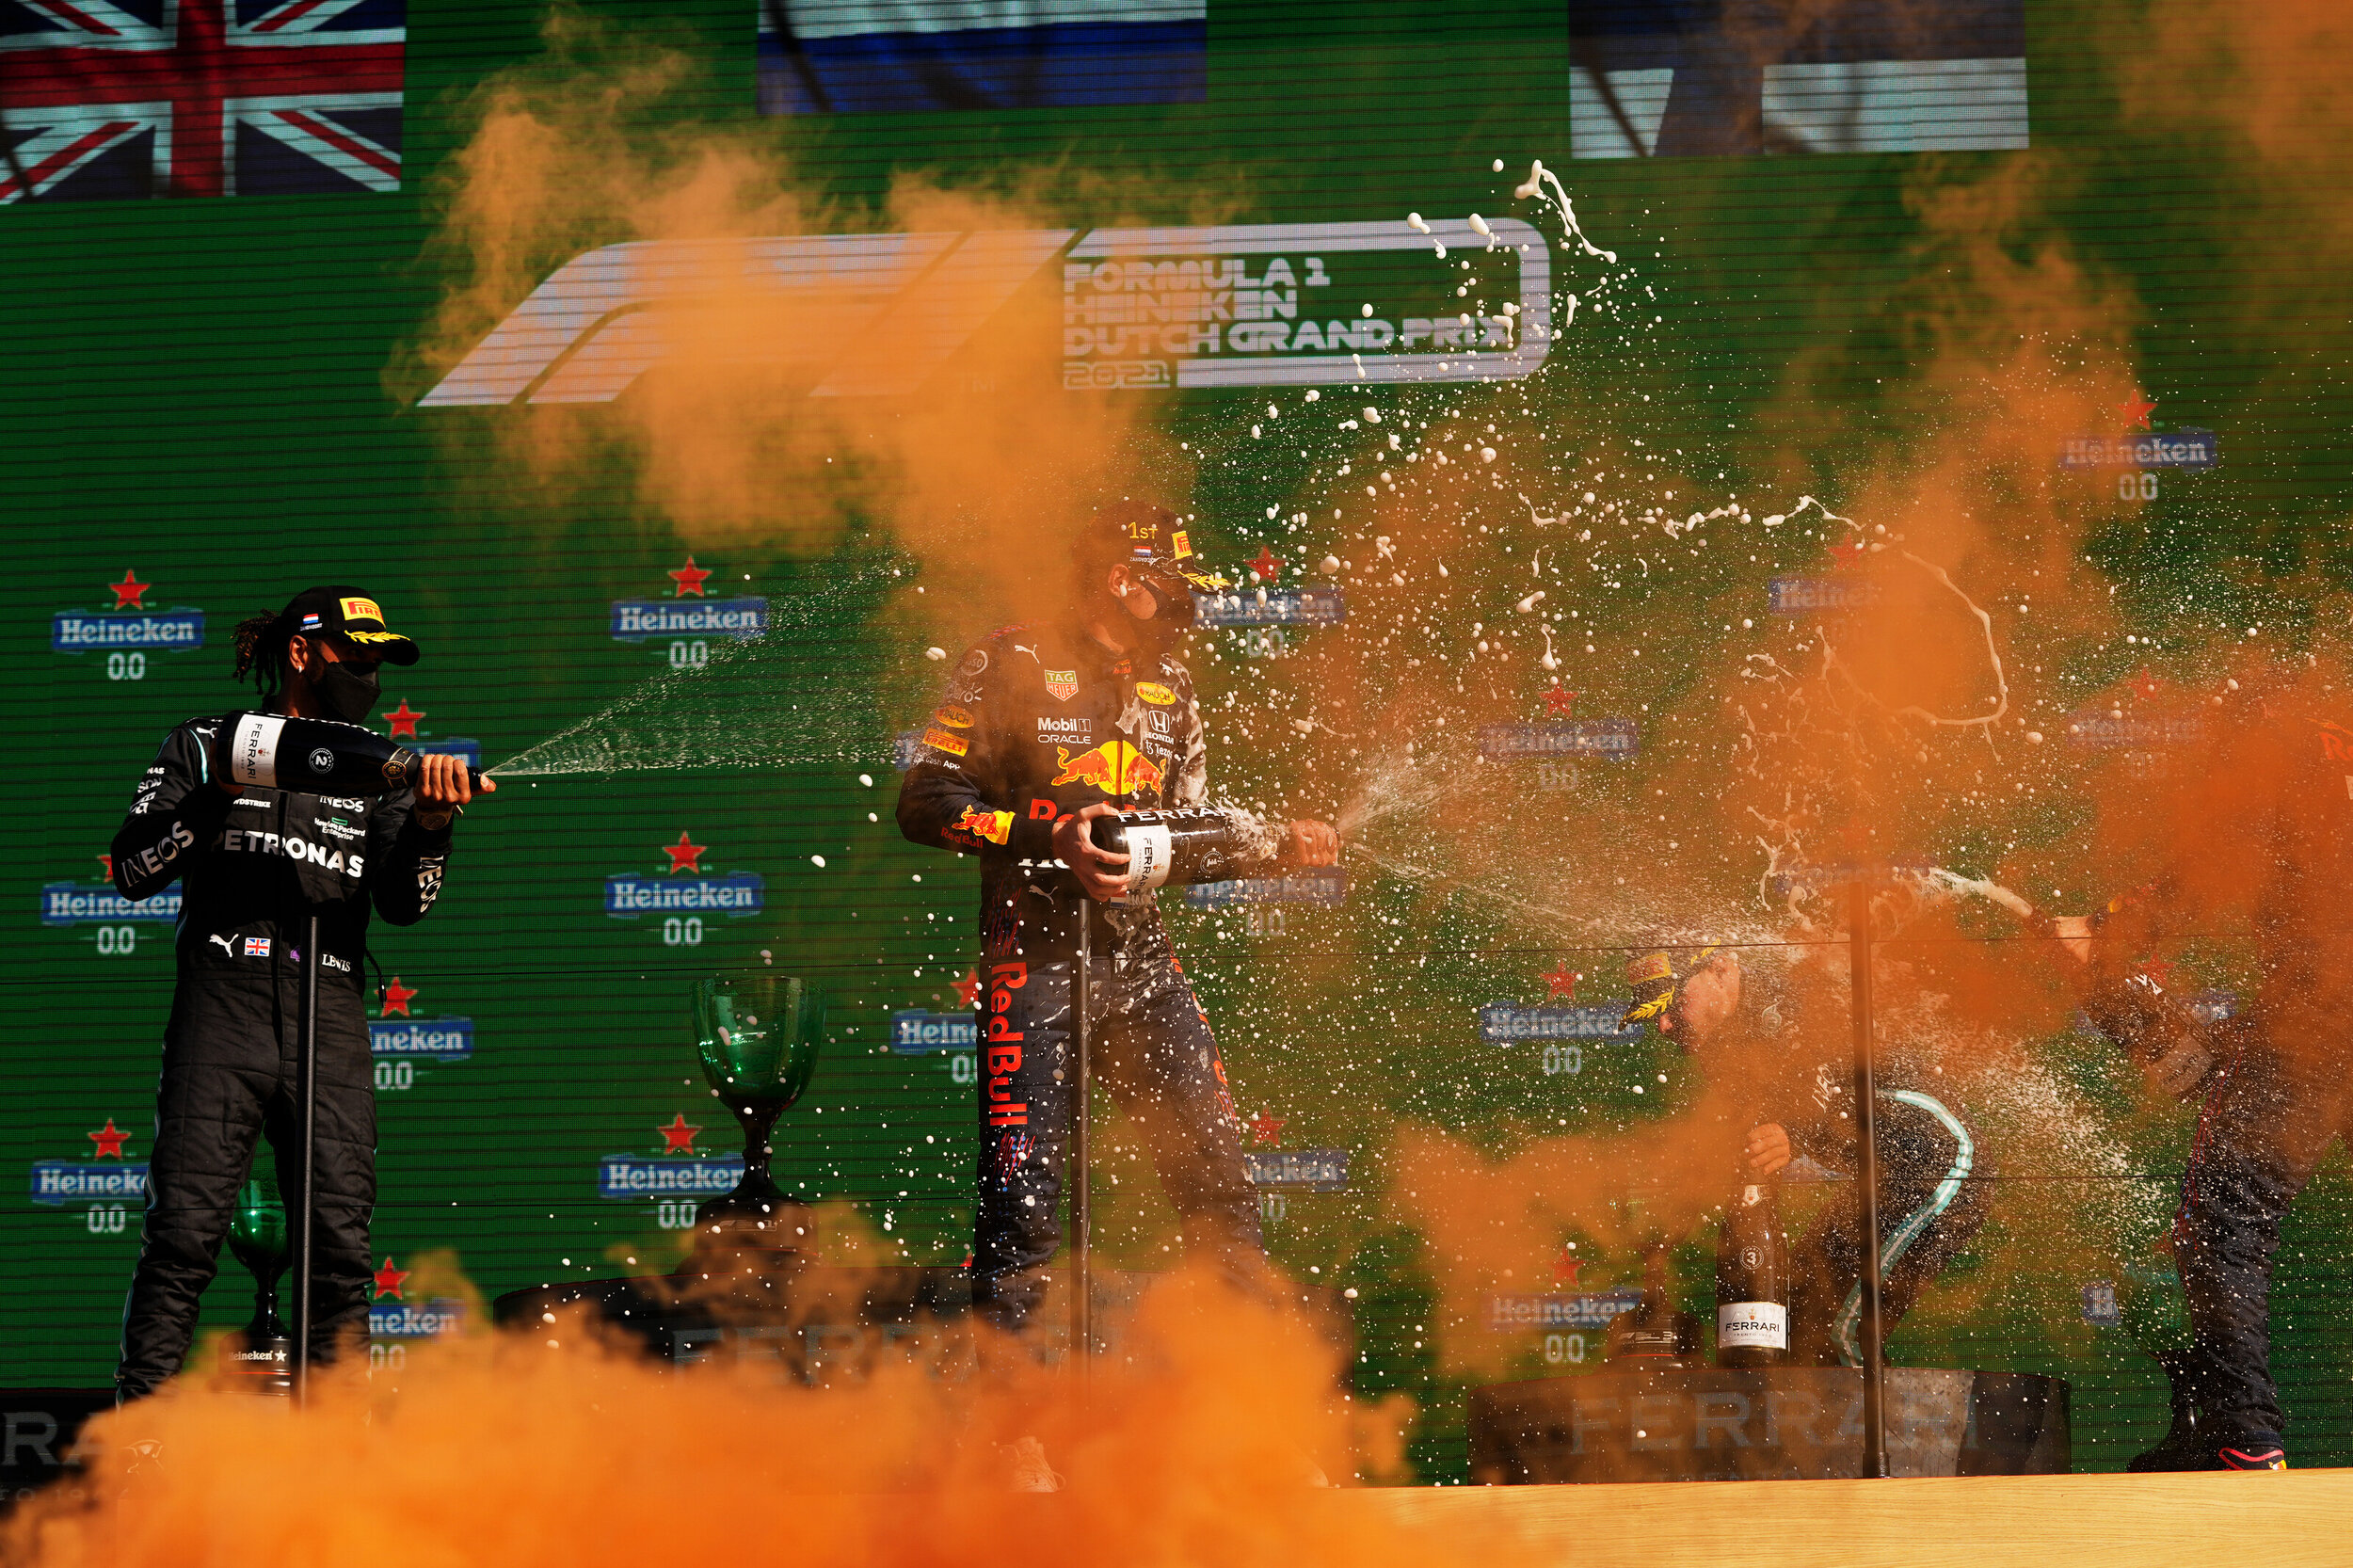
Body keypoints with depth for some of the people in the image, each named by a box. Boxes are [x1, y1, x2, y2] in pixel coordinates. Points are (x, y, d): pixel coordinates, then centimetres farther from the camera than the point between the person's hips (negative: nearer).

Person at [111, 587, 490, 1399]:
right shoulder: (205, 746, 12)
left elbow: (403, 903, 5)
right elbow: (133, 872, 3)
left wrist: (428, 826, -15)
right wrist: (215, 792, -9)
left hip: (330, 1028, 3)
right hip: (222, 1012, -3)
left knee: (341, 1245, -5)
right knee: (184, 1234, -12)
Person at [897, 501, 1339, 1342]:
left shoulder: (1169, 689, 18)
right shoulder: (1011, 666, -3)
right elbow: (925, 803, -9)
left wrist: (1275, 846, 6)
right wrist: (1050, 836, -19)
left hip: (1143, 956, 6)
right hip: (1037, 949, -6)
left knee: (1213, 1159, 1)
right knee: (1024, 1175, -9)